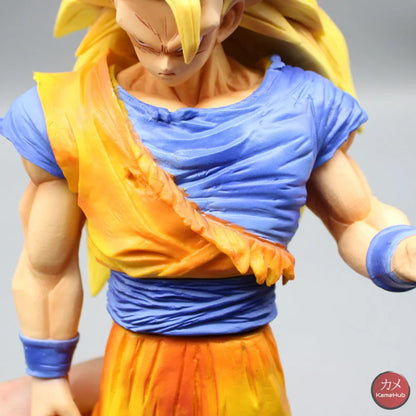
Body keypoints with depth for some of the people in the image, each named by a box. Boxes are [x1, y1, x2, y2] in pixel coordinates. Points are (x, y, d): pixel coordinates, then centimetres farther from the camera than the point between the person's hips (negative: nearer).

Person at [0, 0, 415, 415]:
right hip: (134, 378, -1)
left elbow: (357, 225, -3)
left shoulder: (300, 105, -11)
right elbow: (46, 270, -5)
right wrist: (47, 377, 4)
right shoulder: (74, 115, -14)